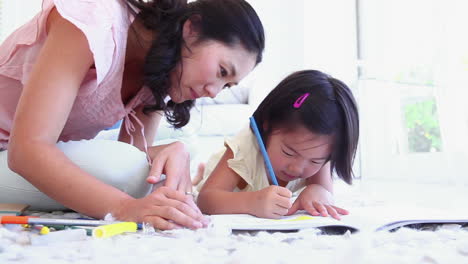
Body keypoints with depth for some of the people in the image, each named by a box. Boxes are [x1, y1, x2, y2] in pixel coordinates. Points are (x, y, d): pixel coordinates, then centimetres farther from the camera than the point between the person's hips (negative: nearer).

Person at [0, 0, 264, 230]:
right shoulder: (93, 23, -30)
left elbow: (135, 151, -11)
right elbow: (27, 149, -37)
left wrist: (173, 152, -34)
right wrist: (125, 207, -48)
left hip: (52, 158, 8)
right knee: (125, 170, -29)